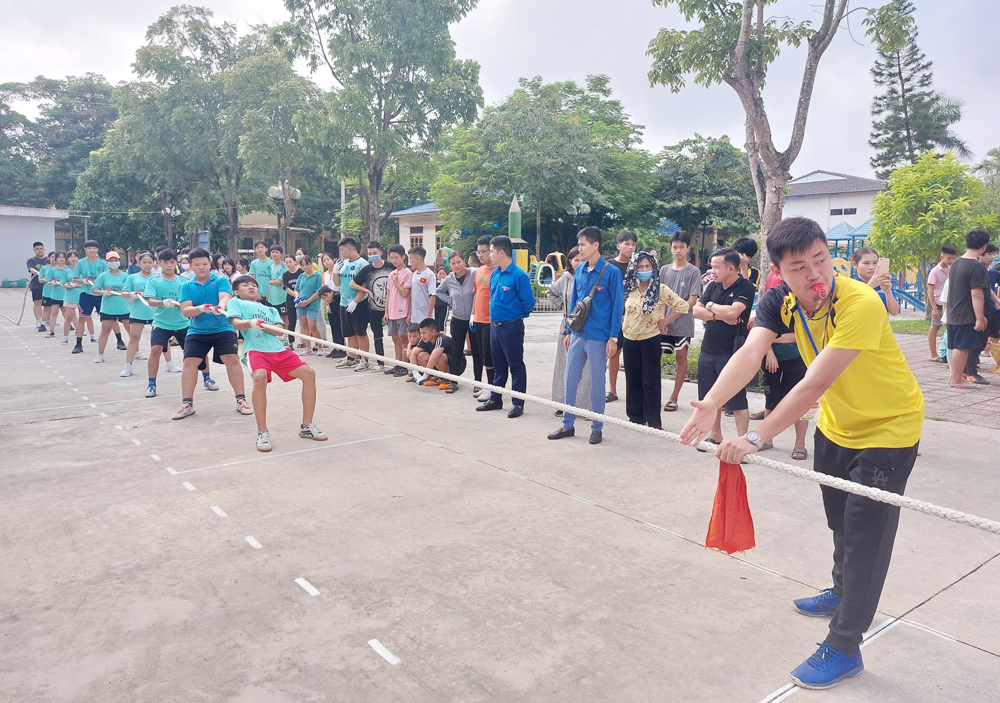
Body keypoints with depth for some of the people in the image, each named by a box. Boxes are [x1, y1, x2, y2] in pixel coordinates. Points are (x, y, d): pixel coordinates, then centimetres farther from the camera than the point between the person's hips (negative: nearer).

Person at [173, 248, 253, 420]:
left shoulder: (221, 281, -1)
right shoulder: (186, 286, 4)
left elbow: (225, 297, -22)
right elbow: (185, 311, -6)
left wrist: (221, 306, -46)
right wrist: (200, 308, -28)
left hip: (223, 329, -2)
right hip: (197, 331, 2)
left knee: (232, 359, -15)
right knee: (189, 362, -9)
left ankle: (241, 400, -2)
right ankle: (187, 404, 4)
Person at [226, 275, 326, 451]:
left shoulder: (270, 309, 29)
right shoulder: (236, 302, 18)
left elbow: (278, 331, 11)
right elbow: (235, 324, -2)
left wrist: (263, 326, -10)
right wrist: (250, 323, -24)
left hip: (278, 349, 5)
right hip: (255, 349, -5)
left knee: (308, 373, -12)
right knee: (260, 377, -35)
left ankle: (306, 426, 1)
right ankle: (262, 433, -23)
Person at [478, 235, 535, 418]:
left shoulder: (519, 275, -15)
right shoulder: (494, 274, 7)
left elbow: (528, 303, -11)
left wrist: (514, 314, 2)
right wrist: (495, 313, 15)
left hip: (511, 327, -7)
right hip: (494, 326, 8)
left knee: (516, 366, 3)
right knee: (498, 365, 17)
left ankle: (518, 403, 11)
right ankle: (495, 399, 28)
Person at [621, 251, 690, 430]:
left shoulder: (661, 289, -9)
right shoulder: (628, 289, 3)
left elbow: (683, 306, -11)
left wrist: (666, 320, -7)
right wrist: (624, 323, 8)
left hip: (650, 340, -4)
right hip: (629, 340, 4)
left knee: (650, 382, -1)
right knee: (632, 380, 11)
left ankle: (654, 421, 7)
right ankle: (635, 417, 22)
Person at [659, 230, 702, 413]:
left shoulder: (694, 272, -4)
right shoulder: (664, 270, 7)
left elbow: (692, 301, -9)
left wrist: (669, 319, -12)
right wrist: (660, 320, -7)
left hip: (682, 324, -3)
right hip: (663, 323, 3)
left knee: (681, 358, 5)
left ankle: (674, 398, 13)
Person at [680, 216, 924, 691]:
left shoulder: (861, 304, -34)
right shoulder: (780, 301, -15)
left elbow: (813, 385, -40)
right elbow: (750, 353, -31)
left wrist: (756, 438, -44)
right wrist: (712, 403, -49)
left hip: (888, 429, -6)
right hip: (836, 426, 7)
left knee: (865, 535, -2)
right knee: (840, 522, 23)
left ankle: (844, 648, 12)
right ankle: (844, 593, 49)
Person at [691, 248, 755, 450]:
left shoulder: (745, 288, -10)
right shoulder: (713, 286, 9)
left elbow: (732, 312, -23)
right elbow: (697, 310, 2)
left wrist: (711, 306, -6)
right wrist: (720, 315, -12)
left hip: (732, 353, -7)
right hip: (708, 350, 7)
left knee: (737, 400, -1)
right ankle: (715, 436, 28)